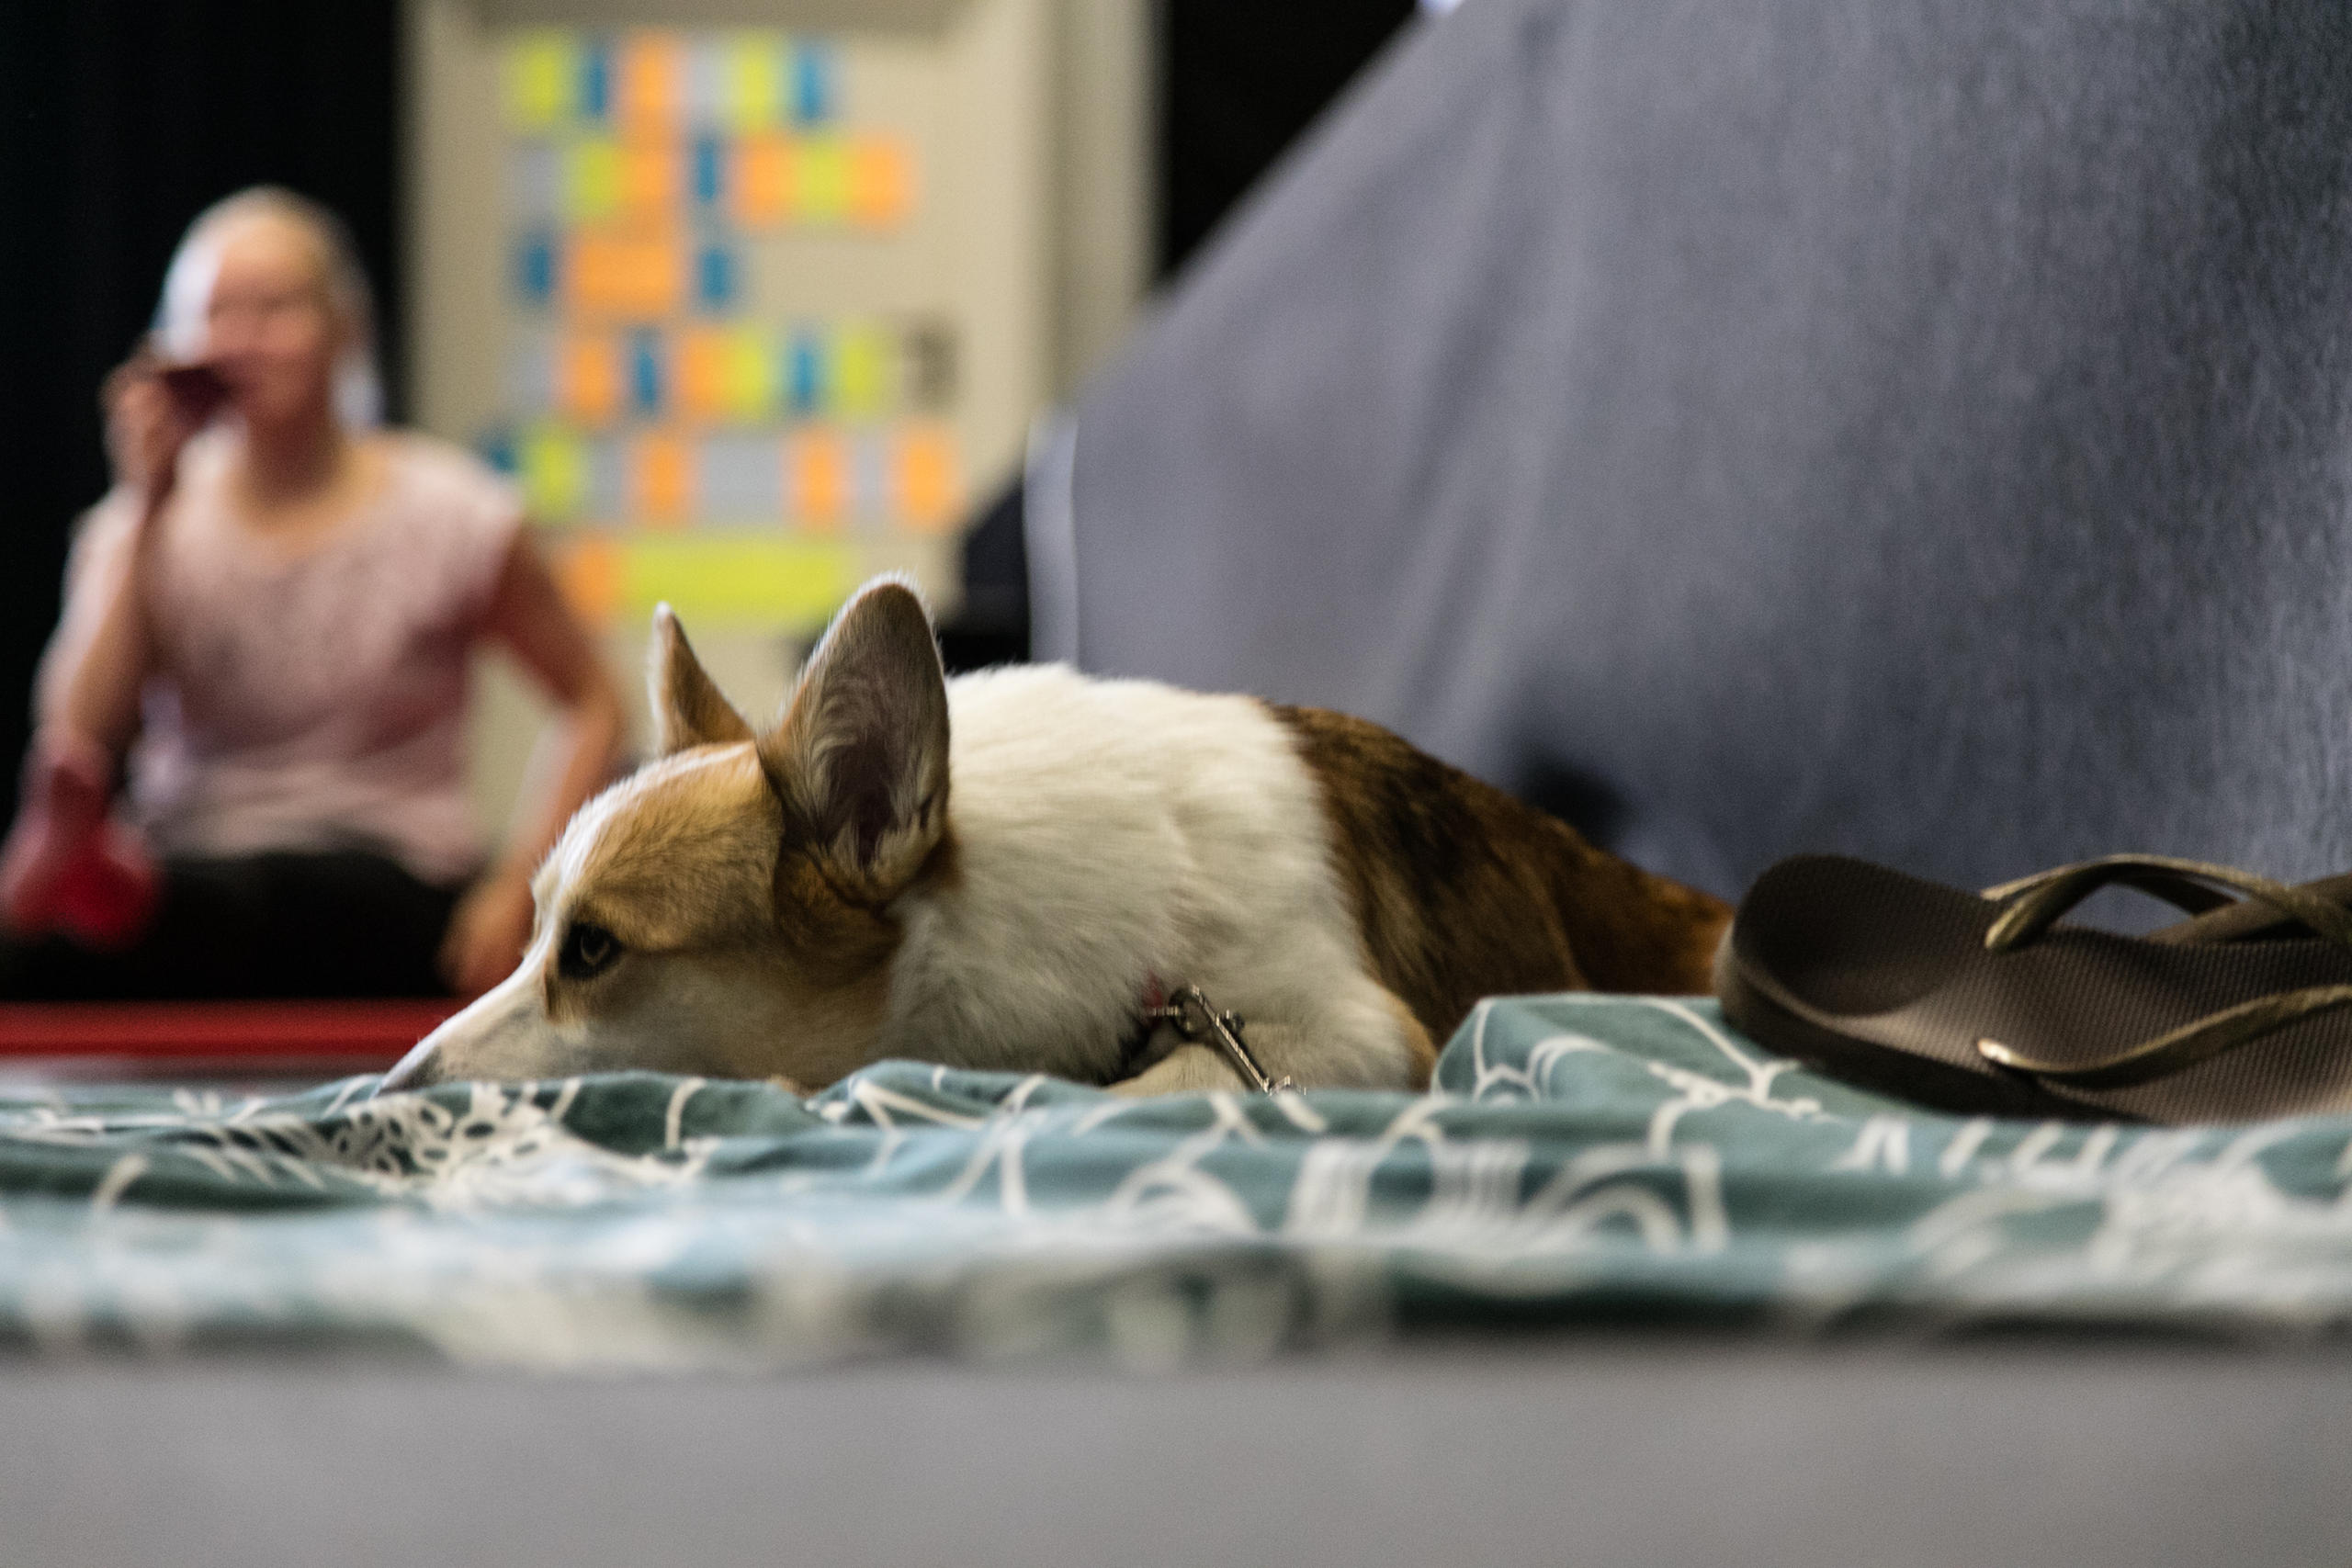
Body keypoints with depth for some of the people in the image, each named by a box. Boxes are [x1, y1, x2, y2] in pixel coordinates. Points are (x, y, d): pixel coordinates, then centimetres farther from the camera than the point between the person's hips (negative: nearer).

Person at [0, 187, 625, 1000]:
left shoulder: (446, 515, 2)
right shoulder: (142, 529, 8)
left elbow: (592, 705, 10)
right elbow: (78, 736, -8)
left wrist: (514, 890, -4)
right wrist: (145, 507, -6)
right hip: (185, 875, 3)